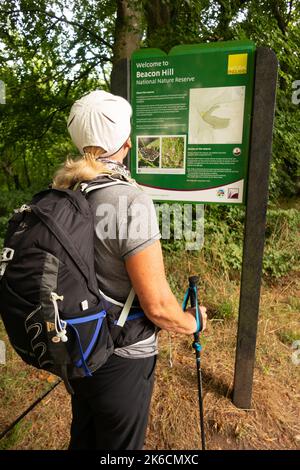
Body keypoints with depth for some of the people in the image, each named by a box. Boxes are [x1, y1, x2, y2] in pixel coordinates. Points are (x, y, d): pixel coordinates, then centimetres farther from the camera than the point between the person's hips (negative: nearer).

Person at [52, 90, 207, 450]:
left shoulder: (61, 191, -5)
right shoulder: (130, 201, -27)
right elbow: (157, 306, -24)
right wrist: (193, 322, -4)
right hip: (121, 357, -6)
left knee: (83, 437, 30)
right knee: (118, 445, 21)